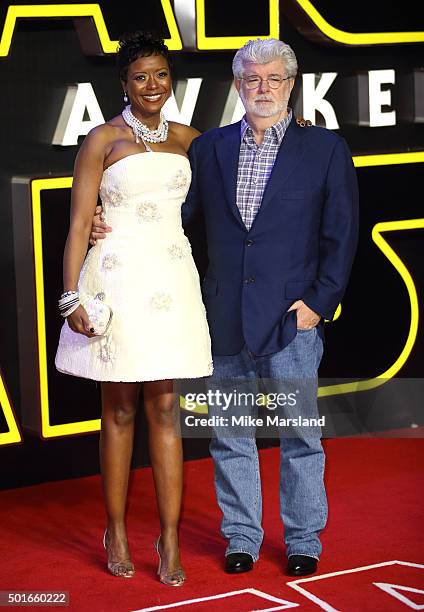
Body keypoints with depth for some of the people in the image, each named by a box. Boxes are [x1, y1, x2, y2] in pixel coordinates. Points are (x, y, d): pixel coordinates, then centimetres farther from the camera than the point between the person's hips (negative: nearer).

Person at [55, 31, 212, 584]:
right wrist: (72, 298, -12)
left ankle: (170, 540, 6)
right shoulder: (103, 140, -1)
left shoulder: (185, 139, 11)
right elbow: (79, 223, -5)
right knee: (119, 411, 5)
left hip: (172, 282, 3)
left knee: (164, 410, 3)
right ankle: (116, 532, 17)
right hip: (118, 280, -3)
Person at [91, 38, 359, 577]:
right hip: (226, 318, 3)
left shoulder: (325, 149, 1)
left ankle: (303, 541, 18)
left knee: (299, 433, 4)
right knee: (230, 435, 10)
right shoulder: (209, 148, 9)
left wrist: (319, 302, -7)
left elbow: (341, 235, 0)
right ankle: (241, 537, 23)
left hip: (292, 315, -3)